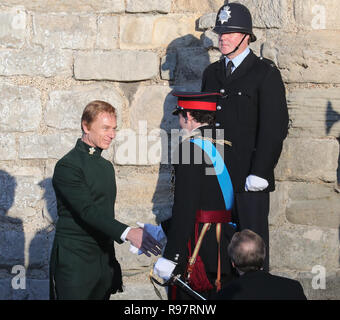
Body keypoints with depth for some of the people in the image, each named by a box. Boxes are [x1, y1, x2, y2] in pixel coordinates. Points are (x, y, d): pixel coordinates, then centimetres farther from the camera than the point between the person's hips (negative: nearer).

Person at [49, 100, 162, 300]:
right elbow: (87, 211, -21)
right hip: (75, 263, -8)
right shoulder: (68, 165, -10)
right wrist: (127, 233, -32)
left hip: (104, 260, 8)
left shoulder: (107, 166, 17)